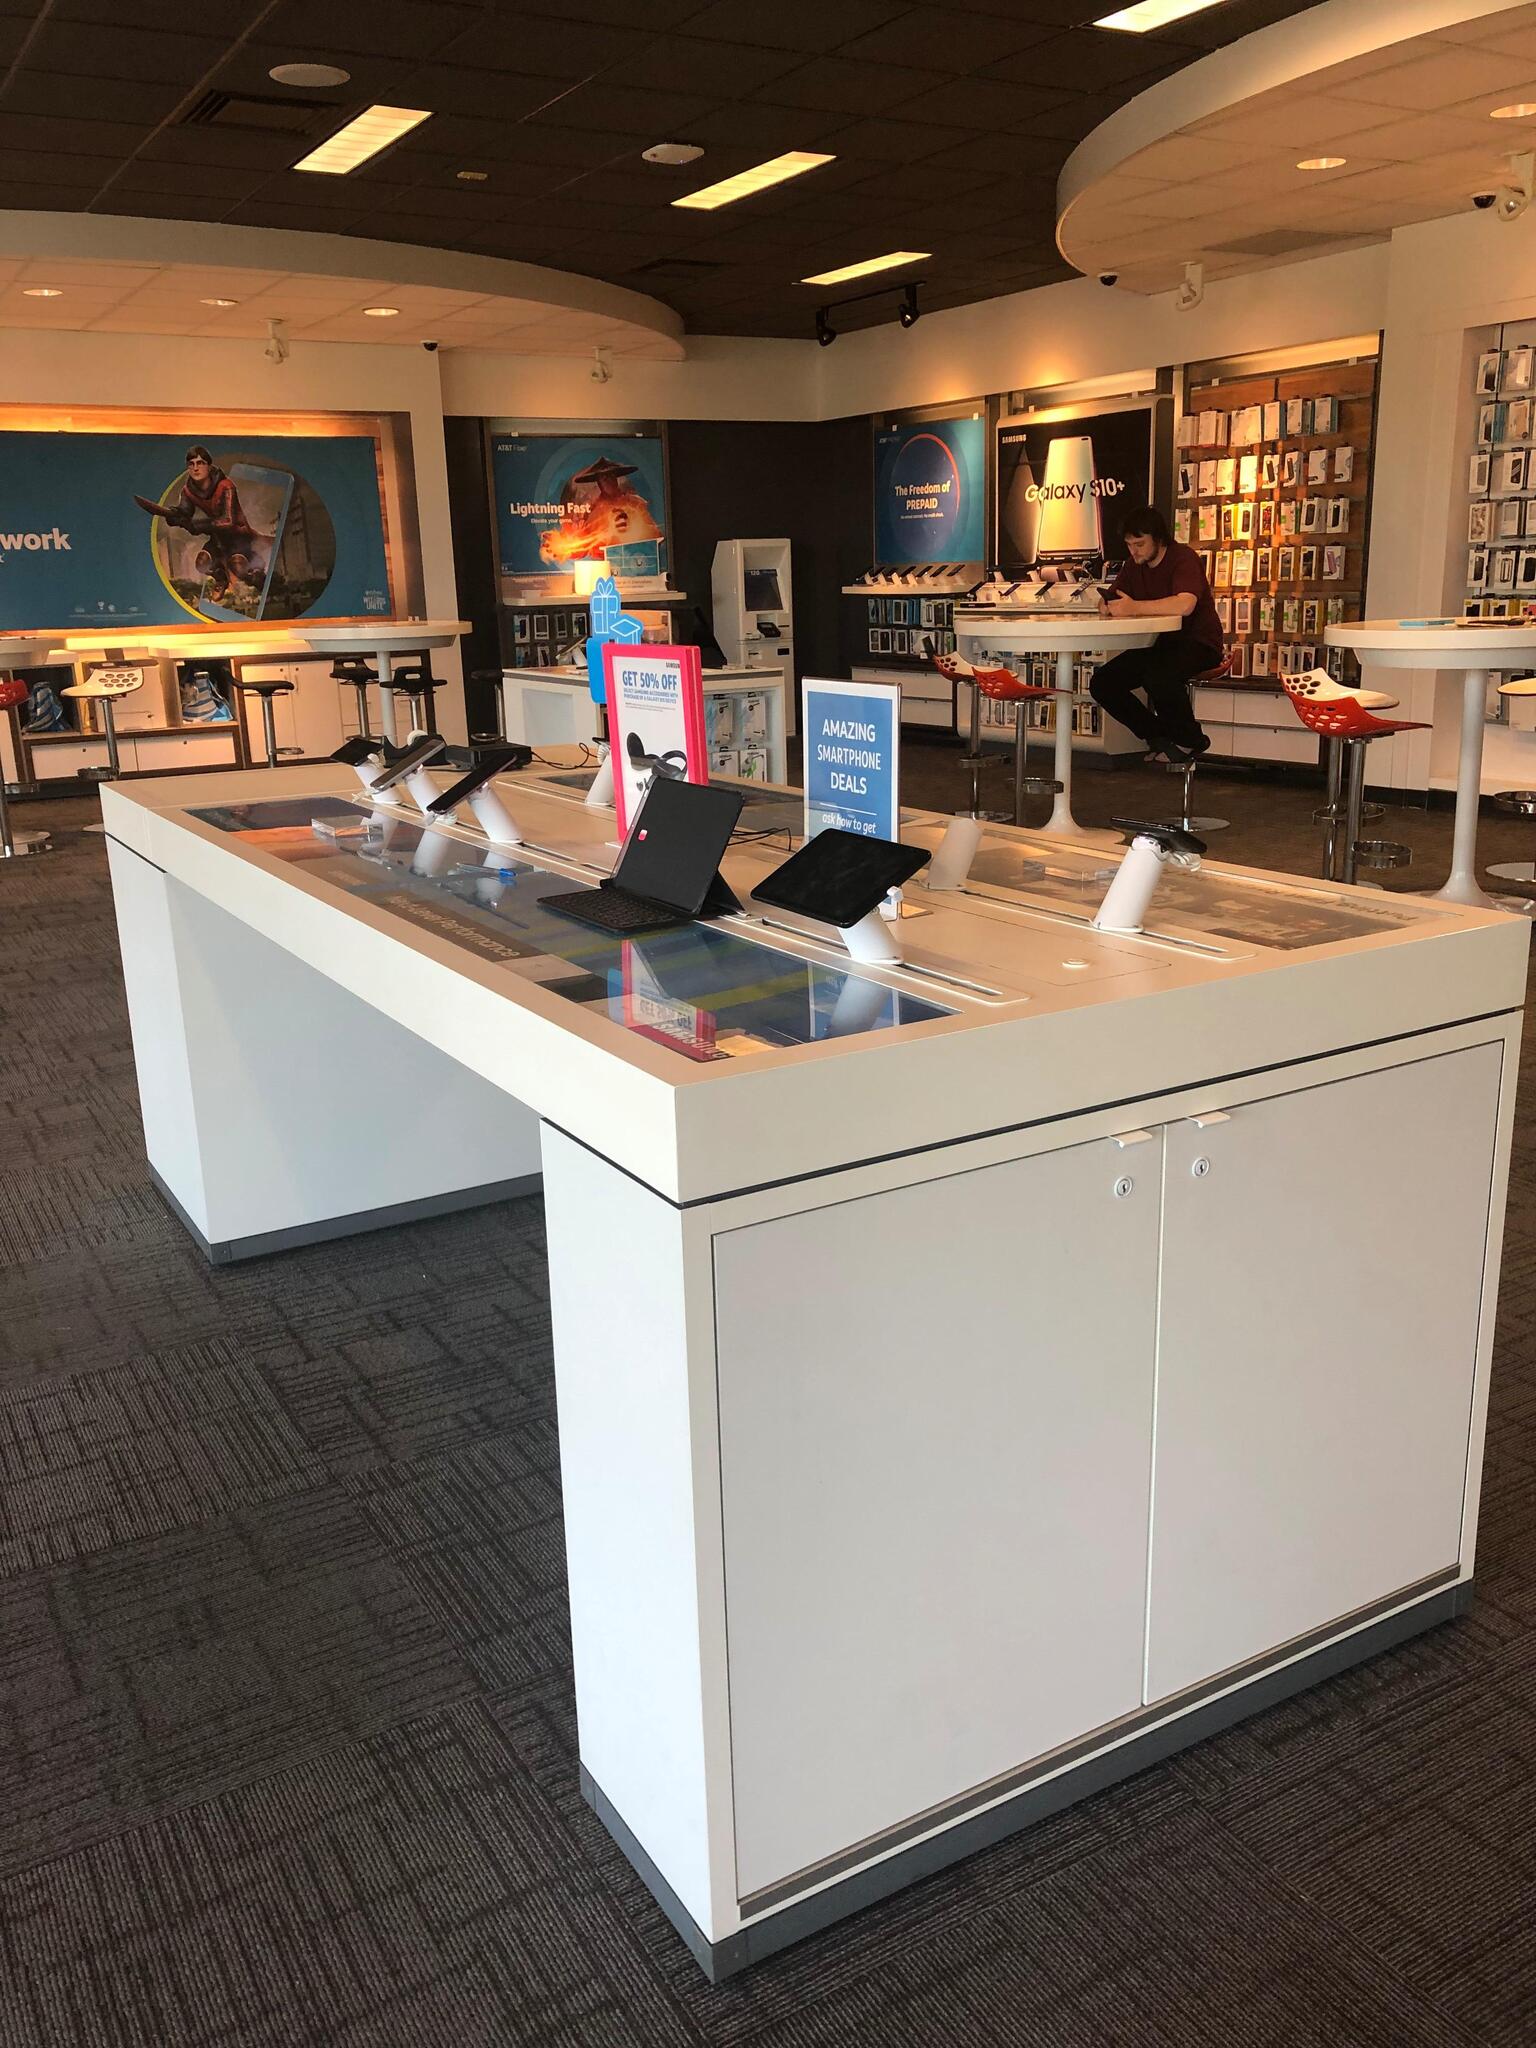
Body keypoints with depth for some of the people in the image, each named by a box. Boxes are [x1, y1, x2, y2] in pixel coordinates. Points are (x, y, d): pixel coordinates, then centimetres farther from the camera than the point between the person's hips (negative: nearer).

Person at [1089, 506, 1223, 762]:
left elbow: (1184, 605, -35)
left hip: (1198, 644, -8)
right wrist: (1107, 607, -17)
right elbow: (1113, 604, 8)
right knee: (1102, 684, -7)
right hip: (1158, 644, 8)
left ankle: (1188, 740, -11)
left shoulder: (1183, 558, -17)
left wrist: (1134, 607, -36)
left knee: (1158, 674, -38)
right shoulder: (1134, 566, 8)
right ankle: (1160, 736, 6)